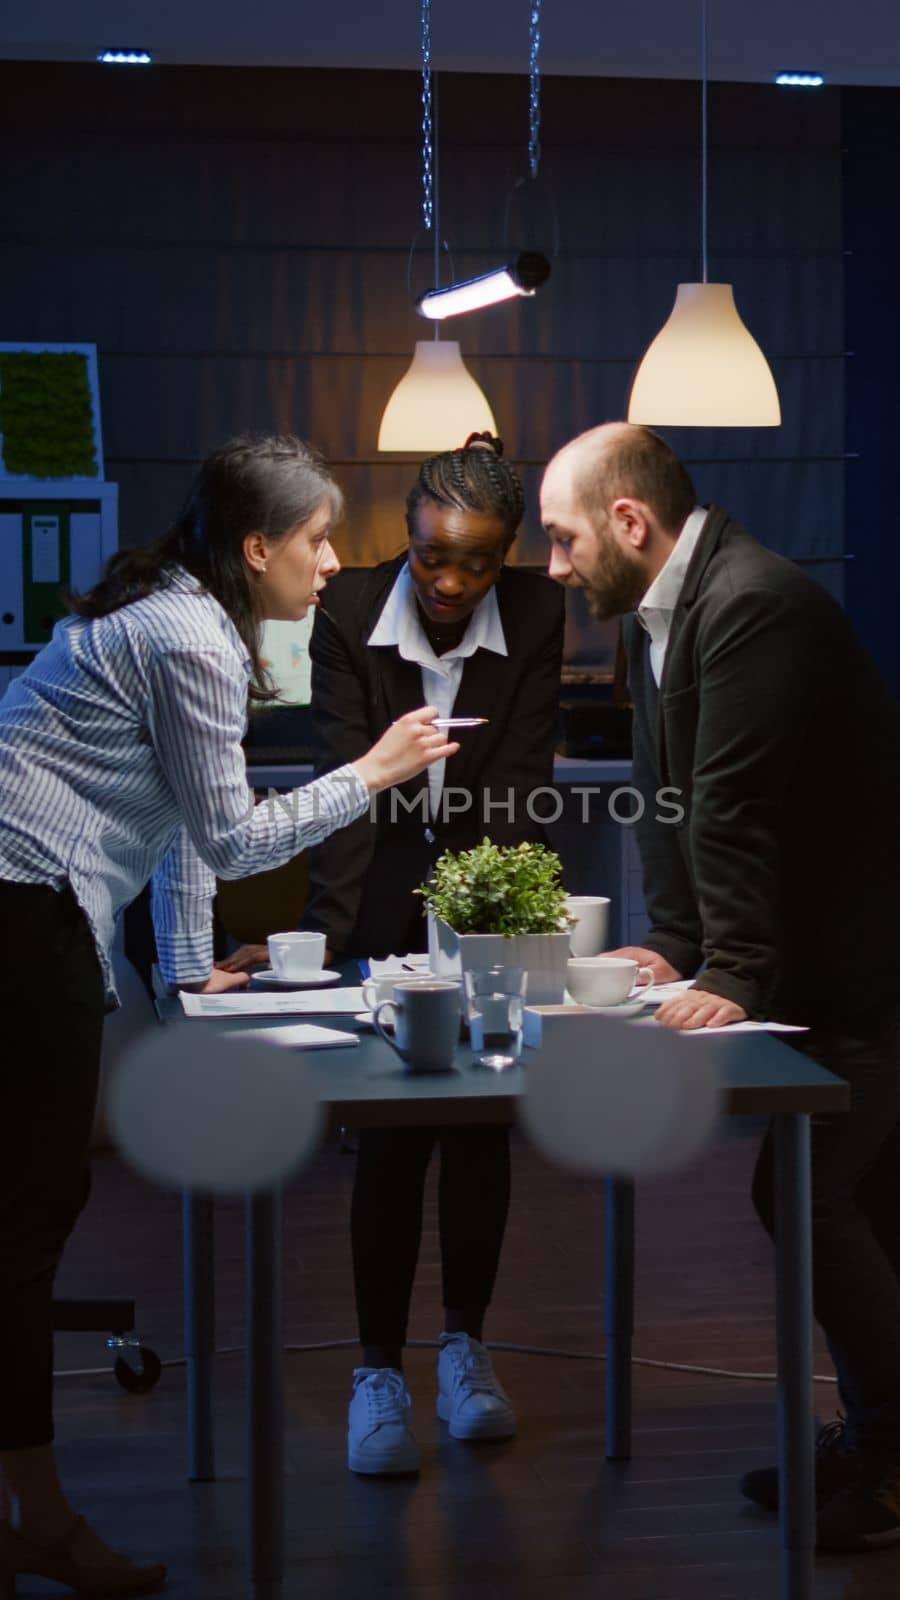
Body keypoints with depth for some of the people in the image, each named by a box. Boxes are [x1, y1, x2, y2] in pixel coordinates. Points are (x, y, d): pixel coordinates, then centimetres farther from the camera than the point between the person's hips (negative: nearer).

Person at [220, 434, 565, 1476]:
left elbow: (519, 788, -15)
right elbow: (347, 786, -21)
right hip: (386, 890, -1)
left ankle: (465, 1345, 22)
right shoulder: (349, 615, -17)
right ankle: (379, 1373, 5)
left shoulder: (533, 616, -14)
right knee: (388, 1133, -5)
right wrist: (323, 931, -28)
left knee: (481, 1121, 5)